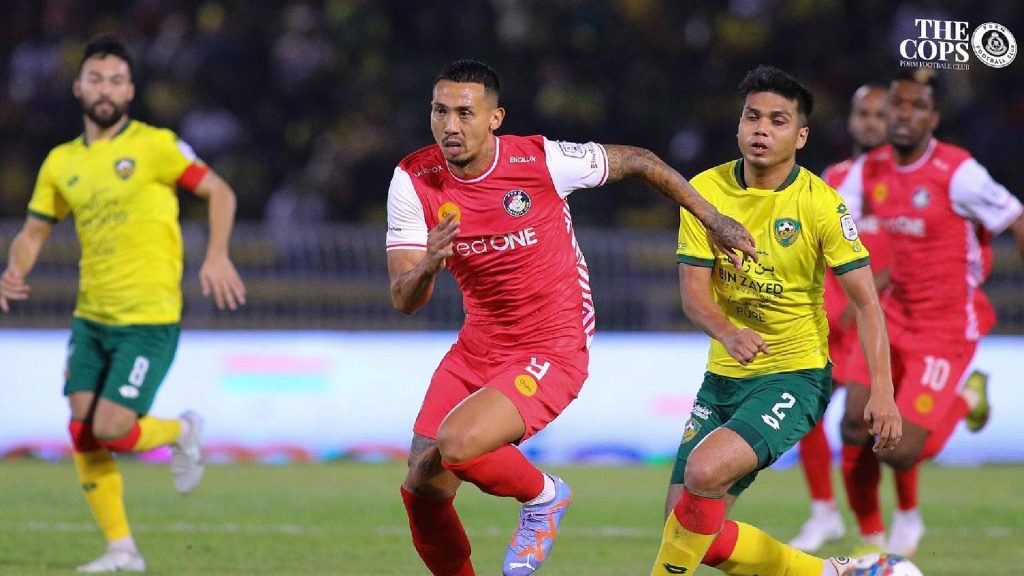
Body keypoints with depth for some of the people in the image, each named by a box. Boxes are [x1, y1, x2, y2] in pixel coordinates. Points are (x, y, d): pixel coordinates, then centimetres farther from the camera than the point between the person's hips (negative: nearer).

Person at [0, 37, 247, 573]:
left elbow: (219, 191, 0)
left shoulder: (154, 145, -6)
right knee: (83, 435, 0)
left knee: (110, 429, -15)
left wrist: (217, 256, -14)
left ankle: (180, 432, 17)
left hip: (148, 318, -6)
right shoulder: (61, 163, 9)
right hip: (91, 318, 6)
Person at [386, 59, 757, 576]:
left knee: (456, 445, -26)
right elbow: (404, 301, -11)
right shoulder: (414, 180, -9)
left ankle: (543, 497, 5)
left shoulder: (541, 161, -18)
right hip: (477, 350, 5)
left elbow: (638, 161, 0)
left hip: (551, 352, -5)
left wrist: (713, 219, 7)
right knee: (421, 490, 0)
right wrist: (427, 267, -35)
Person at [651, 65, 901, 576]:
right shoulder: (706, 190, -2)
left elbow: (866, 302, -9)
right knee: (691, 527, -1)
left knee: (704, 471, -29)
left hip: (795, 375, -5)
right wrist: (727, 333, -27)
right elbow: (693, 292, -4)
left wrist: (882, 392, -20)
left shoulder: (820, 204, -12)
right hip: (723, 376, 5)